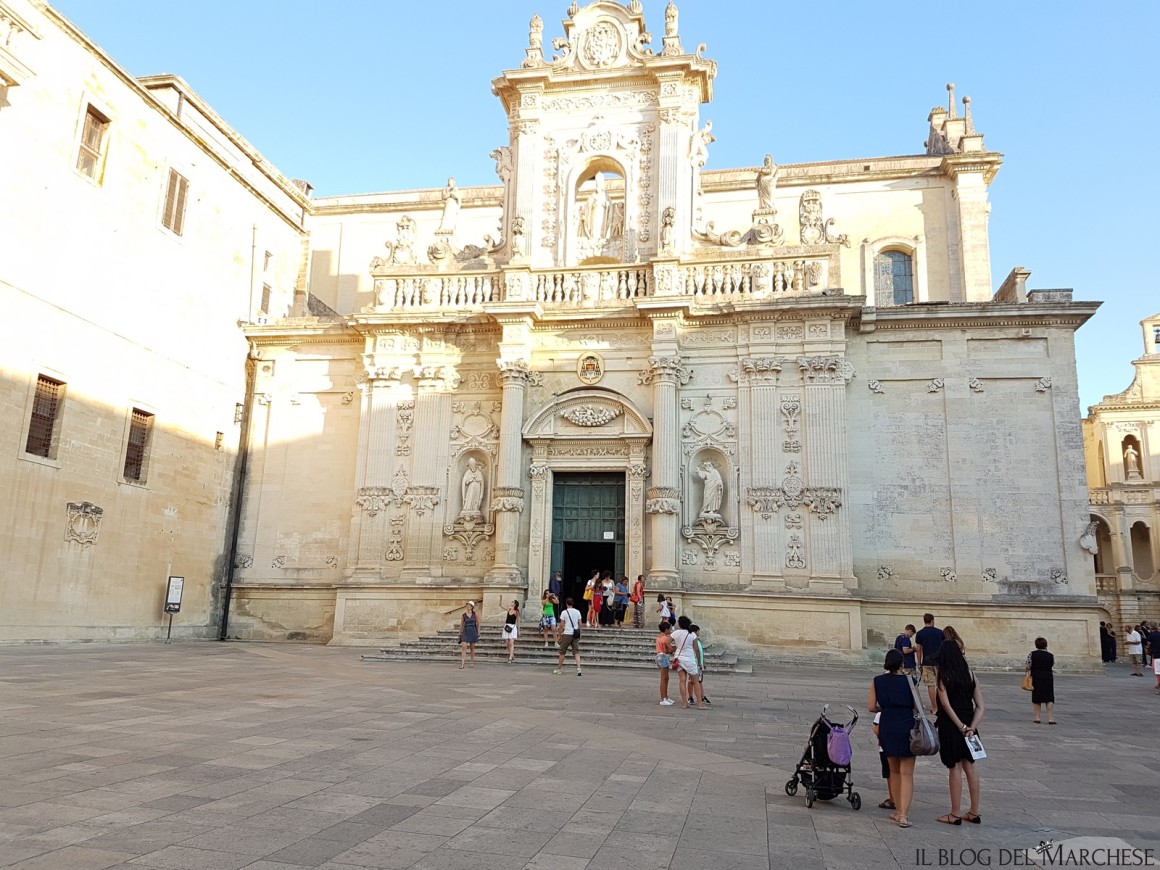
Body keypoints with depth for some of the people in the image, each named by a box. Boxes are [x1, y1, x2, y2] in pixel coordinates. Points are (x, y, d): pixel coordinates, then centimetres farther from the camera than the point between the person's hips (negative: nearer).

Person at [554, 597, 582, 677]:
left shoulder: (564, 612, -6)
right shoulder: (577, 612, 6)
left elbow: (561, 625, -6)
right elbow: (580, 624, 10)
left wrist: (559, 635, 2)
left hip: (567, 634, -3)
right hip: (575, 634, 3)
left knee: (562, 652, 10)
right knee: (576, 652, 0)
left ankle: (559, 669, 19)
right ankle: (578, 668, -17)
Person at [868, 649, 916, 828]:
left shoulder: (877, 681, 1)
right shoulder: (908, 681, -6)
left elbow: (871, 707, 0)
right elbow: (917, 706, -3)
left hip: (887, 728, 3)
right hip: (906, 727, -3)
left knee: (894, 771, 19)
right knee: (907, 774, 2)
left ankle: (898, 811, 25)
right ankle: (903, 815, -6)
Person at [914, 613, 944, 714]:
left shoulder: (920, 634, -2)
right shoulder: (940, 632, 1)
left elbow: (918, 650, -2)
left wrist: (919, 664, 6)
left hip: (927, 663, -1)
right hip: (939, 662, 1)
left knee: (931, 685, 0)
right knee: (939, 685, 13)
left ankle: (934, 707, 0)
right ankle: (939, 705, 14)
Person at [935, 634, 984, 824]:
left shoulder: (942, 676, -10)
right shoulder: (969, 674, 3)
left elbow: (946, 705, -18)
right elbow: (980, 706, -1)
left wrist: (961, 727, -12)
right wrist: (971, 727, -7)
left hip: (950, 725, -5)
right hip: (969, 724, 5)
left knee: (955, 768, 3)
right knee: (969, 767, 14)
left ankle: (955, 814, 12)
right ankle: (974, 812, 22)